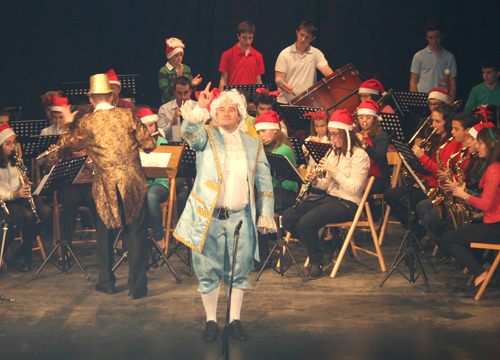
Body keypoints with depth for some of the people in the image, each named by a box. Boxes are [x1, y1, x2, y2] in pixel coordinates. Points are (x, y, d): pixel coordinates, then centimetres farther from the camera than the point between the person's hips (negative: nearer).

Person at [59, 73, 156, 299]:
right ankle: (137, 287, 5)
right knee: (136, 234, 5)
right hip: (133, 183, -1)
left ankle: (106, 282, 24)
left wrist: (68, 123, 34)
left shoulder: (86, 124, 0)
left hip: (105, 187, 1)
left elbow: (66, 143, 17)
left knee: (105, 233, 19)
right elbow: (149, 144, -2)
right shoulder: (126, 115, -1)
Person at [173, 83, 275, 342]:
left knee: (239, 270, 7)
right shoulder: (206, 136, 6)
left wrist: (266, 214, 9)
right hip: (207, 217, -2)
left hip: (240, 218, 2)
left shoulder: (253, 145, 14)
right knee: (208, 271, 3)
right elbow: (189, 132, -19)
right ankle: (211, 321, 17)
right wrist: (199, 108, -34)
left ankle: (235, 320, 21)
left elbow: (264, 182, 15)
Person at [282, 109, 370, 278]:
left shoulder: (359, 155, -10)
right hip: (329, 197, 8)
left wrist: (334, 170, -19)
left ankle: (317, 262, -5)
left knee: (306, 222, -28)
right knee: (288, 216, -12)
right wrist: (316, 181, -4)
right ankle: (315, 247, 8)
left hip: (347, 203, -8)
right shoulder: (335, 153, 15)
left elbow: (354, 188, -19)